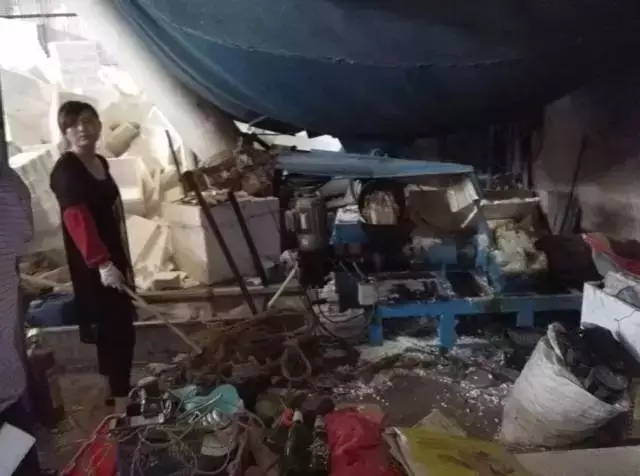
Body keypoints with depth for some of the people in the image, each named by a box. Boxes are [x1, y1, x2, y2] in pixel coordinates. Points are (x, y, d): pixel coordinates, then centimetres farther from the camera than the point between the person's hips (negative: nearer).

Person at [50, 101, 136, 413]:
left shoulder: (100, 163, 12)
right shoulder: (66, 170, -15)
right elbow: (77, 220, -27)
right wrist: (102, 263, -38)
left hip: (113, 257, 9)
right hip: (92, 265, -9)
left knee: (118, 326, 15)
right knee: (116, 329, -7)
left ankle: (115, 393, 30)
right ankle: (121, 403, 3)